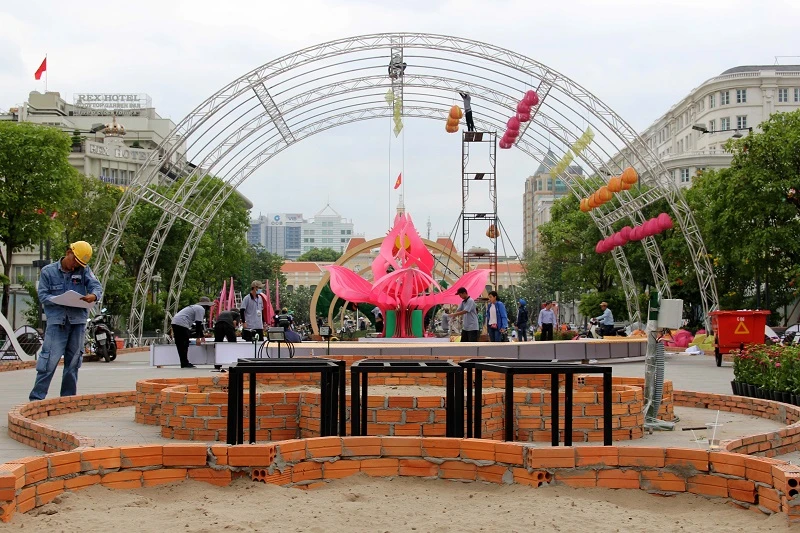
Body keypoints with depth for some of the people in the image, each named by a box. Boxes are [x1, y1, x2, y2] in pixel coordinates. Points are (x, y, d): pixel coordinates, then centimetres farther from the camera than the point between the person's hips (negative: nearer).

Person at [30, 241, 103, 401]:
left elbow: (96, 286, 0)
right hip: (56, 321, -3)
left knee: (73, 361, 9)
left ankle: (69, 398, 18)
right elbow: (43, 295, 1)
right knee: (50, 360, -10)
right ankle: (37, 397, -4)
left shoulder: (84, 270, 10)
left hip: (78, 321, 3)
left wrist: (93, 295, -24)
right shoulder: (48, 271, 5)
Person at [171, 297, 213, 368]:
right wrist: (198, 337, -4)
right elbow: (198, 324, -8)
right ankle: (185, 364, -5)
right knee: (184, 344, -6)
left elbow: (198, 323, 32)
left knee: (180, 344, 11)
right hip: (182, 324, -10)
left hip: (175, 322, 10)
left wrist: (202, 335, 34)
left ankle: (184, 363, 15)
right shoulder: (201, 309, -3)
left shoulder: (195, 307, 28)